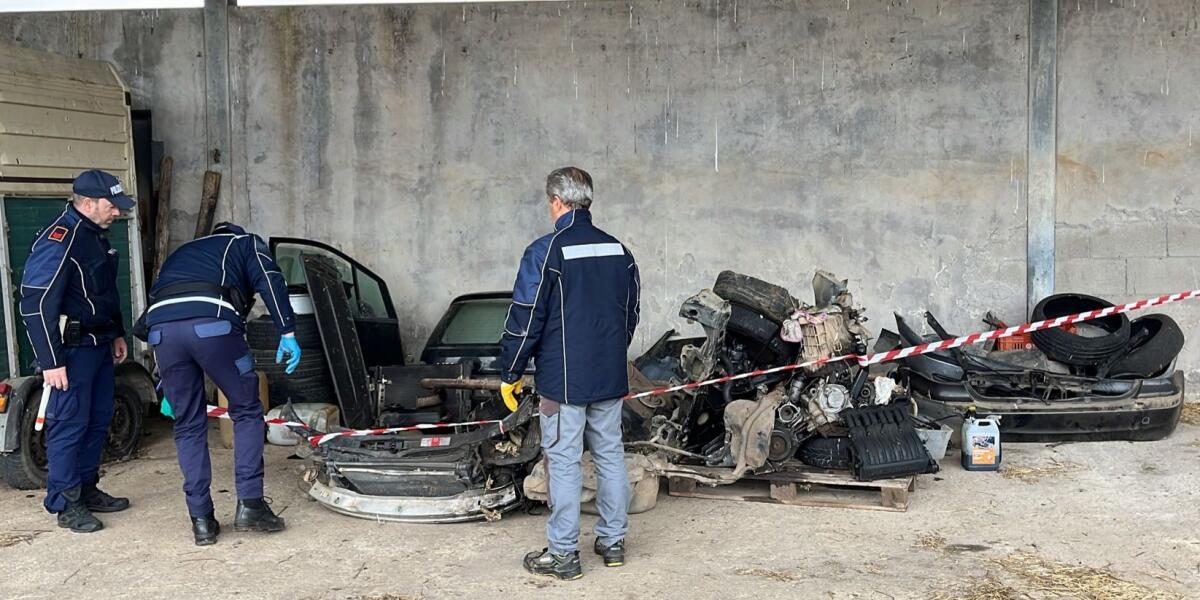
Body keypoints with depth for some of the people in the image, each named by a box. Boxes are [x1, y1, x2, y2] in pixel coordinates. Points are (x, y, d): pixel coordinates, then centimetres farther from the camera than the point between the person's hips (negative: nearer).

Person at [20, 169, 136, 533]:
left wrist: (116, 335, 24)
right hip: (71, 349, -10)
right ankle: (65, 504, 7)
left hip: (98, 345, 10)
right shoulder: (59, 240, -19)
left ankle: (87, 490, 27)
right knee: (69, 424, -3)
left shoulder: (96, 235, 11)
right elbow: (36, 304, -22)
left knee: (99, 419, 15)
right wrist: (51, 362, -22)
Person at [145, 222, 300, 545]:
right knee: (247, 410, 12)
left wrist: (167, 385, 46)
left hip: (160, 326, 4)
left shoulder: (182, 253, 42)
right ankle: (249, 505, 8)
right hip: (212, 321, -4)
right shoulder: (246, 243, 29)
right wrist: (287, 332, -1)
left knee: (188, 425, 14)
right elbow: (270, 281, 5)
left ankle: (202, 521, 14)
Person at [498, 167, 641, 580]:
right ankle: (613, 541, 23)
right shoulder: (619, 251, 8)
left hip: (563, 379, -6)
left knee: (564, 463, 0)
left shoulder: (545, 252, -13)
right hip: (610, 377, 6)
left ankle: (562, 554, 6)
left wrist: (510, 374, 0)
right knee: (610, 456, 14)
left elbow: (524, 320, -11)